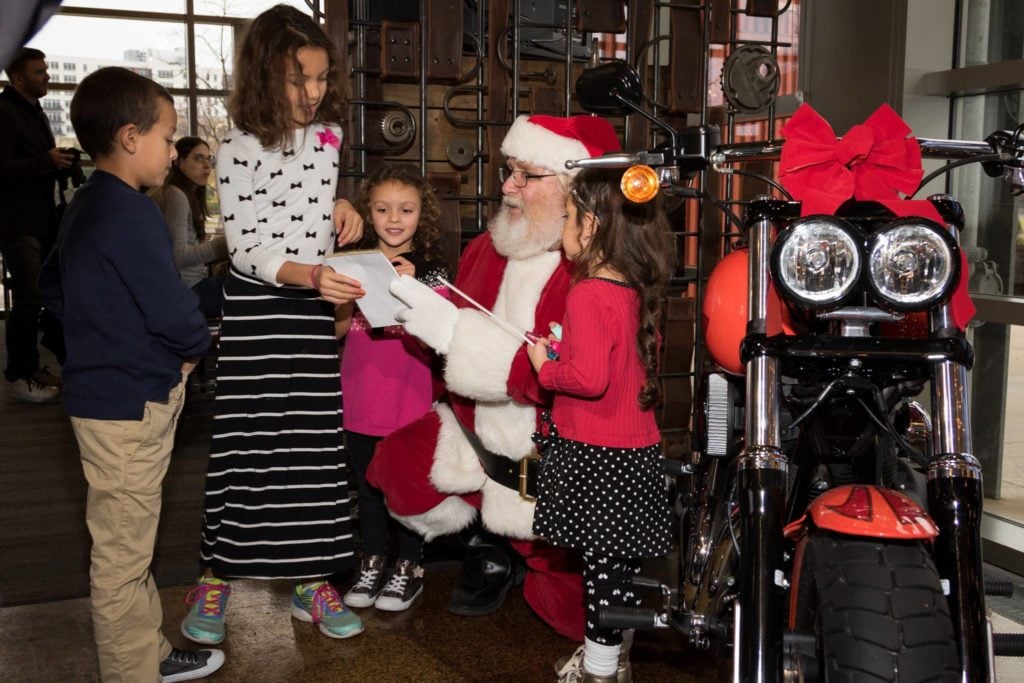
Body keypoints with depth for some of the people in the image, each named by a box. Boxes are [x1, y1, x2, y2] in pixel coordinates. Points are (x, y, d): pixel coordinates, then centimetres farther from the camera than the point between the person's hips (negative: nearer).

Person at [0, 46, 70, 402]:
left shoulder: (34, 112, 19)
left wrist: (59, 160, 8)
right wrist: (47, 161, -24)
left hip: (42, 219, 9)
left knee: (41, 296, 11)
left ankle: (31, 366, 20)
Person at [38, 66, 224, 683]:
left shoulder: (85, 206, 11)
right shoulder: (132, 215, -21)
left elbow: (52, 285, 22)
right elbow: (172, 309, -24)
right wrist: (196, 347, -4)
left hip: (102, 391, 11)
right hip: (132, 402, -11)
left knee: (128, 541, 20)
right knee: (123, 553, 1)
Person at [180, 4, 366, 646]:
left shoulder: (329, 133, 7)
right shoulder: (240, 149, -11)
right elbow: (248, 250, -16)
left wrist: (342, 205, 5)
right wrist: (306, 275, -32)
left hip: (315, 309, 5)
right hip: (256, 310, -5)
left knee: (317, 447, 7)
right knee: (242, 448, 0)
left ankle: (314, 583, 19)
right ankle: (214, 581, 16)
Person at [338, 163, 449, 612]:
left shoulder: (430, 270, -4)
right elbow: (337, 328, 6)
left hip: (409, 394, -3)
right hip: (361, 394, 4)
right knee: (367, 482, 15)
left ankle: (409, 569, 23)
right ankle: (373, 563, 31)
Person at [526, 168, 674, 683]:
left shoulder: (587, 295, -19)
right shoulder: (635, 290, 7)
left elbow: (589, 378, -28)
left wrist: (544, 366, -11)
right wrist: (564, 346, 13)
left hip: (595, 455, -8)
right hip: (636, 448, 8)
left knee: (602, 559, 3)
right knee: (617, 559, 17)